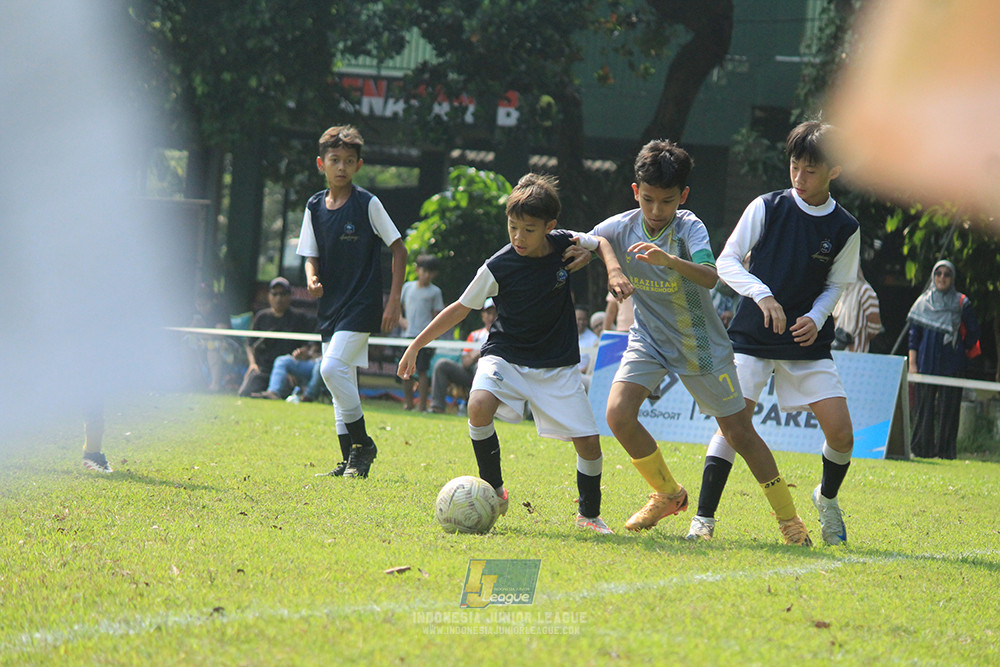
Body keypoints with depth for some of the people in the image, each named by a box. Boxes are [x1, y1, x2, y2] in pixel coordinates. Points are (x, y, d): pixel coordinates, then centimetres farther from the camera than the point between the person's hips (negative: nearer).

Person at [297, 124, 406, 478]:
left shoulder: (367, 204, -7)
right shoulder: (315, 207, 7)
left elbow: (398, 249, -3)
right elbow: (311, 256, 14)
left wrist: (394, 302, -8)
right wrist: (312, 279, -10)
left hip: (362, 305, -6)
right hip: (331, 304, 6)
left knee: (333, 368, -20)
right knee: (341, 382, 8)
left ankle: (363, 443, -7)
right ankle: (350, 459, 14)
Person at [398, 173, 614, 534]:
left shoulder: (565, 245, -8)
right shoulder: (498, 267, -13)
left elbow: (604, 244, 14)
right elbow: (461, 307, -3)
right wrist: (416, 345, -2)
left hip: (557, 365, 2)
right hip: (505, 356, -2)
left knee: (589, 443, -6)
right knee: (479, 406, -32)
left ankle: (589, 514, 22)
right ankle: (494, 491, -14)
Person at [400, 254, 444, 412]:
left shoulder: (434, 291, 4)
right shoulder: (408, 287, 11)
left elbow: (436, 316, 4)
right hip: (408, 334, 3)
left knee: (422, 371, -8)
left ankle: (423, 406, -6)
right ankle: (408, 403, 14)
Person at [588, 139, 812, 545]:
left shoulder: (690, 228, -23)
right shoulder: (622, 228, -12)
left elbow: (710, 276, -39)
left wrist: (668, 260, -58)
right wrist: (613, 267, -17)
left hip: (700, 343, -3)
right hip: (648, 339, 3)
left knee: (739, 431, 0)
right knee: (619, 415, -17)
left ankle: (788, 517, 16)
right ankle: (668, 494, 7)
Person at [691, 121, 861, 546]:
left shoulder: (845, 229, 0)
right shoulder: (767, 208, -5)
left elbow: (835, 285, 10)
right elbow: (726, 261, -5)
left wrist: (815, 319, -10)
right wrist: (762, 295, -21)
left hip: (808, 342, 2)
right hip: (753, 337, -2)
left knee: (841, 433, -7)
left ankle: (827, 498, 23)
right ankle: (703, 518, -10)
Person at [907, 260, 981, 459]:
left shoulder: (961, 303, 3)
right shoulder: (923, 302, 9)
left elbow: (973, 331, 10)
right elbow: (914, 336, 8)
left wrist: (961, 352, 10)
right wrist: (912, 364, 2)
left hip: (951, 365, -2)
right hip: (926, 364, 2)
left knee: (948, 406, -4)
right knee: (924, 405, -1)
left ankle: (945, 449, 0)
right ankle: (922, 448, 5)